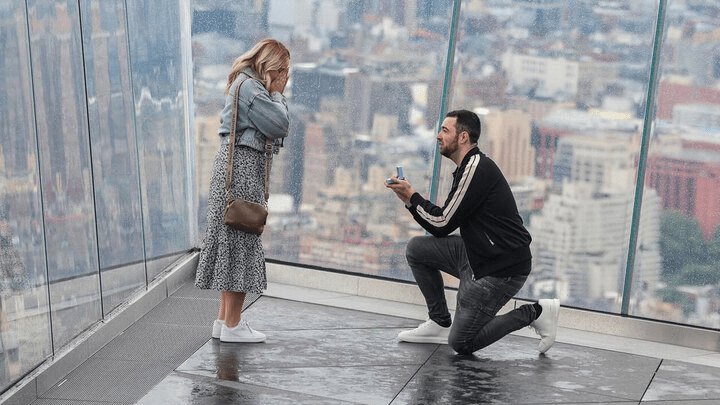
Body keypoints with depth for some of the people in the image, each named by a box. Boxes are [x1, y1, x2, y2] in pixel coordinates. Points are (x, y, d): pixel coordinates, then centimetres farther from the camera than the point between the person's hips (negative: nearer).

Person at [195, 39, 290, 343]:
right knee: (242, 241, -8)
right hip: (242, 167, -11)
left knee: (233, 241, 12)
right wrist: (277, 94, -4)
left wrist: (275, 93, 12)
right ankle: (232, 324, -4)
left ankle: (224, 319, 17)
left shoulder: (246, 84, 21)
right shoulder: (250, 86, -12)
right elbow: (279, 125, -15)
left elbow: (276, 128, 21)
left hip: (237, 166, 11)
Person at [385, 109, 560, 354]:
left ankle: (535, 313, 1)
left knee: (461, 343, -6)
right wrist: (410, 200, 8)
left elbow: (442, 225, -16)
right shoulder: (469, 167, 14)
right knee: (417, 248, 8)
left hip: (501, 269, -10)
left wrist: (412, 196, -5)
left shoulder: (476, 168, -18)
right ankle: (440, 323, 15)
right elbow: (442, 224, 15)